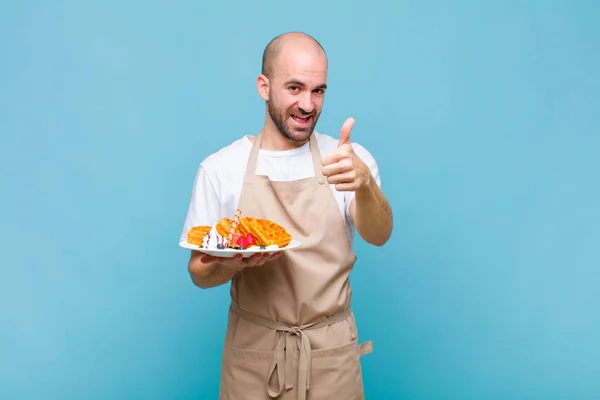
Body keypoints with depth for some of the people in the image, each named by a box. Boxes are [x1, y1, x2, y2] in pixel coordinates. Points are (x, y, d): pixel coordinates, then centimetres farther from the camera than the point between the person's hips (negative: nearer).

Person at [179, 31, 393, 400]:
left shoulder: (351, 158, -4)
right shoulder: (220, 168, -6)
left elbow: (378, 235, -19)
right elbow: (199, 272, -1)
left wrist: (364, 183, -39)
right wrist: (231, 263, -23)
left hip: (331, 352, 1)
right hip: (253, 350, 0)